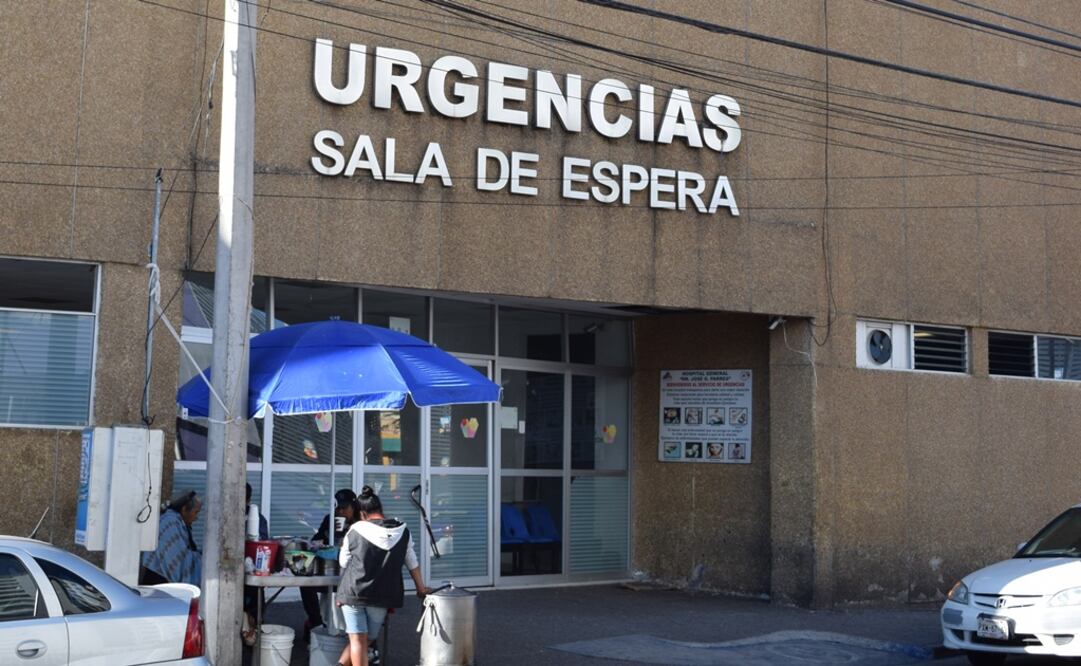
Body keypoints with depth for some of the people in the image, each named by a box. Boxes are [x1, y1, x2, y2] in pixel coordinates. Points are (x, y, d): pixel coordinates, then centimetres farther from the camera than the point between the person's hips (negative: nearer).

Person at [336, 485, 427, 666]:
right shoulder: (402, 532, 3)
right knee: (365, 639, 13)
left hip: (353, 593, -2)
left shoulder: (355, 531, -4)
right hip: (382, 596, 2)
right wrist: (421, 588, 23)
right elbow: (412, 562, 11)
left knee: (358, 641, 1)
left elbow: (343, 562, 6)